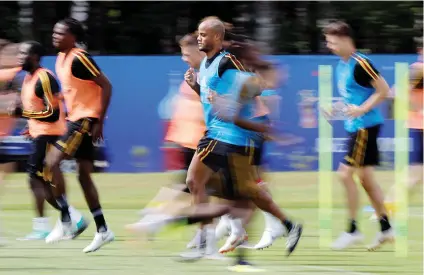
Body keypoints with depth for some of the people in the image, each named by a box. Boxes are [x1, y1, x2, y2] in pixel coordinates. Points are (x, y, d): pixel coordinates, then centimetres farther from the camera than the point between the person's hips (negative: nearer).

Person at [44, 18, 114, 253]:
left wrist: (100, 121, -20)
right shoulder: (61, 59, 11)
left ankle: (65, 220, -9)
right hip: (75, 119, 10)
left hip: (86, 119, -10)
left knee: (52, 162, -15)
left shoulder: (80, 59, -17)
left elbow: (106, 86, -18)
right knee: (84, 176, 10)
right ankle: (102, 230, 15)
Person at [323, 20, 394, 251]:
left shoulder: (360, 64, -18)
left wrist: (362, 109, -23)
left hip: (366, 126, -10)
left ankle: (352, 230, -3)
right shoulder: (341, 65, 11)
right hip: (355, 126, 10)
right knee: (365, 177, 13)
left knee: (346, 173, -10)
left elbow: (384, 90, -18)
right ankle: (386, 228, 20)